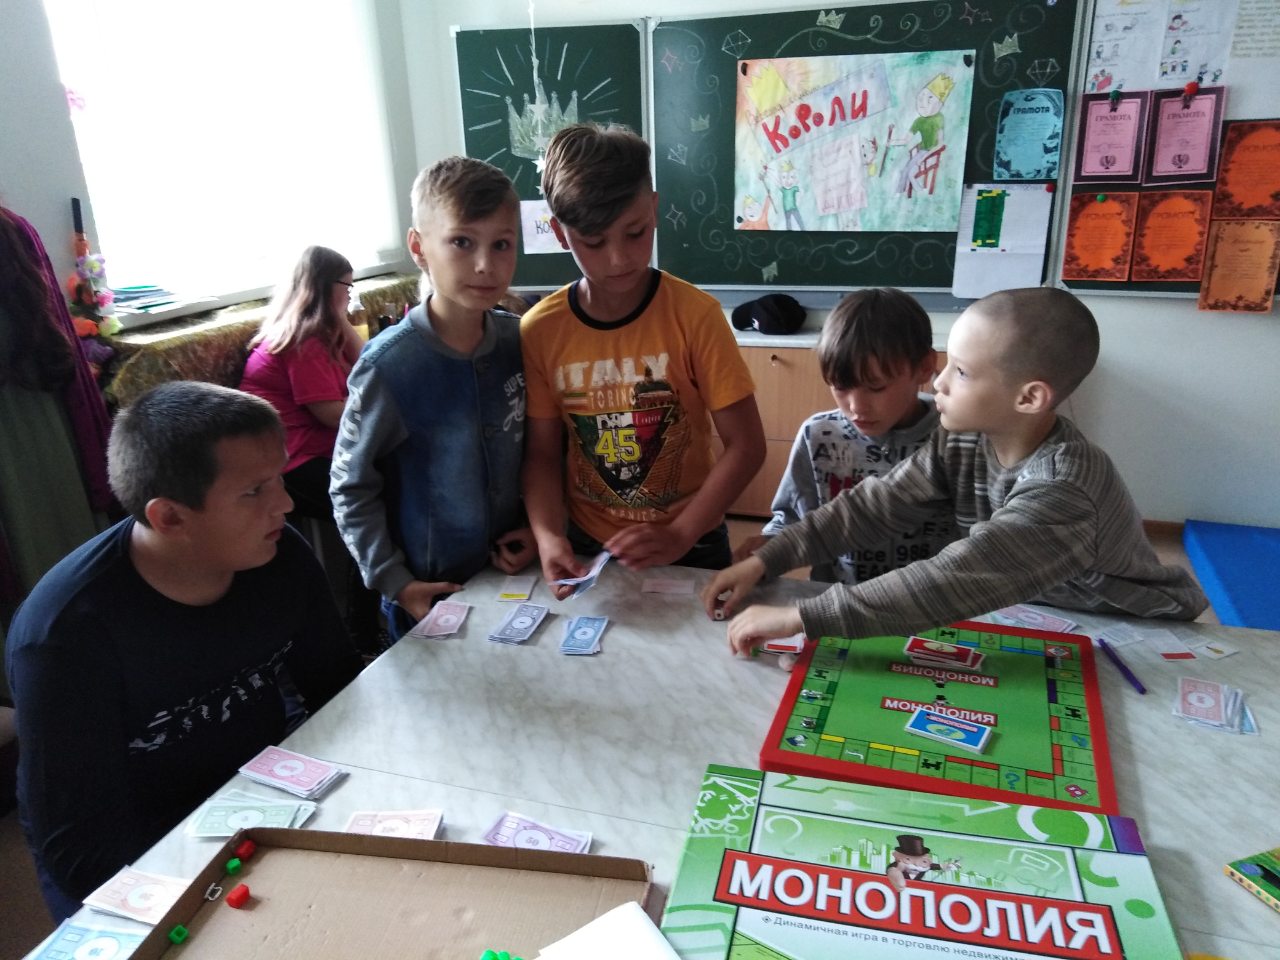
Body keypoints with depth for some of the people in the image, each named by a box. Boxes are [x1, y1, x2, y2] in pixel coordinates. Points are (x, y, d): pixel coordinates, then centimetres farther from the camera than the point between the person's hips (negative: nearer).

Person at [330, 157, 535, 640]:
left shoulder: (518, 342, -7)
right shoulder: (389, 365, -21)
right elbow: (350, 488, -12)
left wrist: (532, 525, -3)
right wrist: (395, 583, -13)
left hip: (509, 573, 4)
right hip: (426, 591, -4)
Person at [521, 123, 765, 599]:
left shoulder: (694, 315, -17)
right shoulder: (539, 331, -10)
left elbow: (746, 445, -14)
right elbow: (543, 455, -3)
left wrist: (680, 535, -22)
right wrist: (548, 536, -19)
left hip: (690, 544, -1)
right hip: (586, 546, 2)